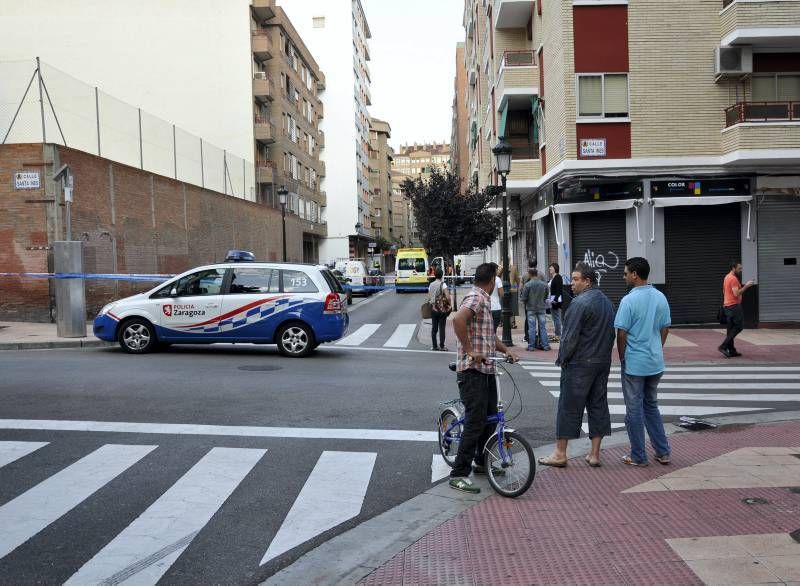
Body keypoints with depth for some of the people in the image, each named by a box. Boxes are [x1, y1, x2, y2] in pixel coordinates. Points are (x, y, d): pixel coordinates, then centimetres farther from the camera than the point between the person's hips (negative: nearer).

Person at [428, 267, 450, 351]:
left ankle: (434, 346, 14)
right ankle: (442, 346, 7)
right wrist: (449, 304, -4)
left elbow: (429, 298, 4)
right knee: (442, 328, 3)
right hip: (442, 309, -5)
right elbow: (447, 297, -19)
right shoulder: (443, 284, -11)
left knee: (434, 328, 10)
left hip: (433, 309, 5)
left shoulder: (431, 285, 4)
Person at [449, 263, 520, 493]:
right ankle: (459, 474, -2)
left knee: (490, 417, 18)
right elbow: (458, 320, -33)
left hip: (486, 369, 10)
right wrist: (469, 352, -29)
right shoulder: (476, 297, -13)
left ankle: (482, 462, 33)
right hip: (472, 370, -10)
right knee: (475, 422, -8)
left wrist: (506, 350, 13)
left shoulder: (485, 301, 19)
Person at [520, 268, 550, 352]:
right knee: (543, 327, 8)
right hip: (541, 308, 2)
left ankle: (531, 346, 6)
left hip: (531, 308, -2)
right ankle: (545, 345, 9)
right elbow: (546, 297, 8)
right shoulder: (544, 284, -2)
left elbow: (523, 298, -10)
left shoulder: (527, 285, -13)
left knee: (531, 327, 3)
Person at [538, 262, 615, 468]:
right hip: (604, 362, 8)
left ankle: (560, 454, 8)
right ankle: (595, 454, 16)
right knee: (598, 405, 11)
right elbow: (612, 334, 16)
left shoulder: (580, 302, -17)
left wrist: (562, 358, -7)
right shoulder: (607, 302, 11)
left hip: (580, 364, -8)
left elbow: (570, 336, -19)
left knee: (569, 407, 0)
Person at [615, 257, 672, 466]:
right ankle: (663, 452, 22)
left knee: (635, 409, 5)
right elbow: (665, 329, 9)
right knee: (651, 406, 20)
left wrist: (622, 358, -2)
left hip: (634, 364, -6)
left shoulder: (629, 300, -17)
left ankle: (638, 457, 14)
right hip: (656, 363, 6)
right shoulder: (661, 297, 3)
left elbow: (621, 333, -16)